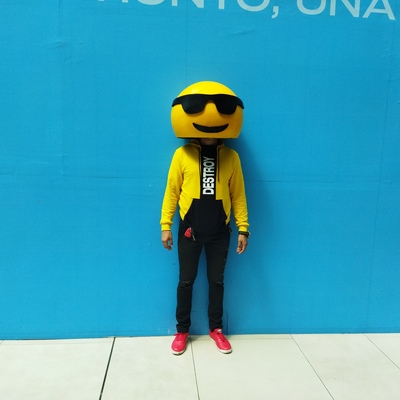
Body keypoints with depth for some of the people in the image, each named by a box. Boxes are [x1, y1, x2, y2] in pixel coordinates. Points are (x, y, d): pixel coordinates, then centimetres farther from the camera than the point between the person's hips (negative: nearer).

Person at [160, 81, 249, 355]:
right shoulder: (182, 154, -4)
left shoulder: (231, 156, 0)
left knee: (217, 281, 14)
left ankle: (216, 329, 32)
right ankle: (182, 331, 29)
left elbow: (238, 195, 2)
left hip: (219, 232, 1)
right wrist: (165, 225, -4)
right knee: (186, 281, 10)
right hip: (189, 231, -1)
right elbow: (172, 191, -2)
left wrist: (243, 229, 0)